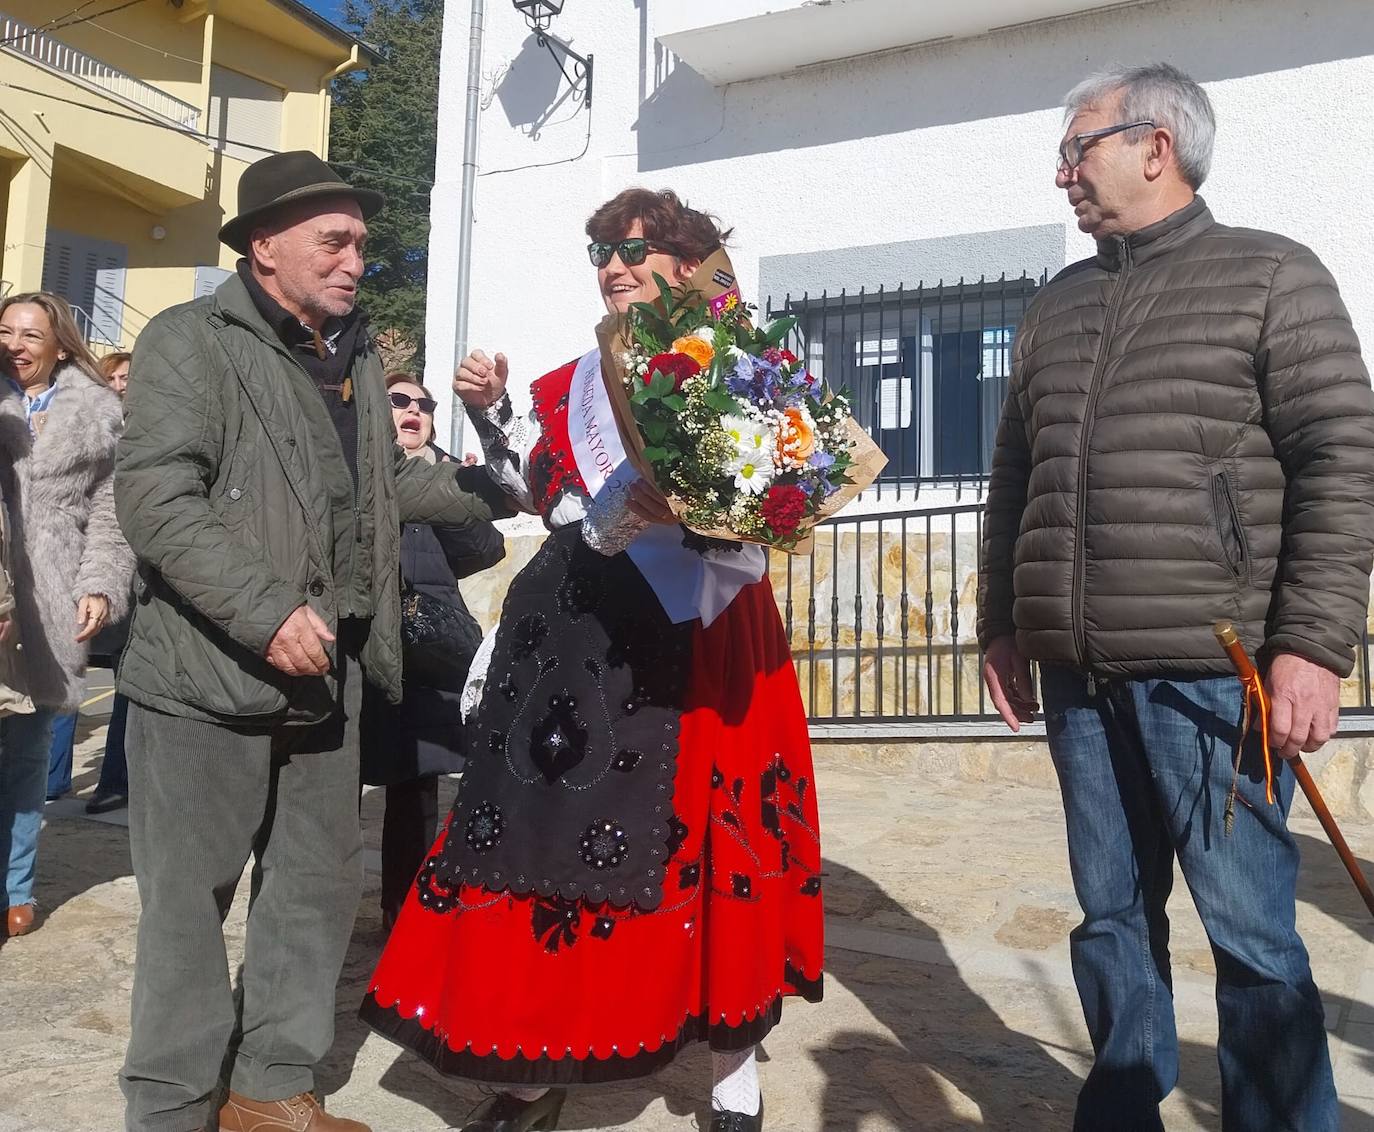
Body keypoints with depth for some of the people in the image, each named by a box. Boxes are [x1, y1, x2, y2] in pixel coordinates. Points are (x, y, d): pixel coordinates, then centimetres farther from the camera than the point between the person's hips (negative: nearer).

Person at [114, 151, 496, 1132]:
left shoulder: (355, 354, 15)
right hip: (209, 677, -7)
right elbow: (157, 498, -18)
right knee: (190, 901, 3)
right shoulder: (192, 341, -7)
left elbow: (388, 480, 28)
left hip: (326, 674, 7)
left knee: (321, 888, 13)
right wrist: (267, 613, -23)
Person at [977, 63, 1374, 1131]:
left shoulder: (1271, 275, 2)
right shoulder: (1058, 305, 18)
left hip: (1211, 673, -5)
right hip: (1080, 676, 5)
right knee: (1112, 914, 12)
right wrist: (1003, 623, 16)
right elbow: (1015, 476, 21)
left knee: (1251, 931, 1)